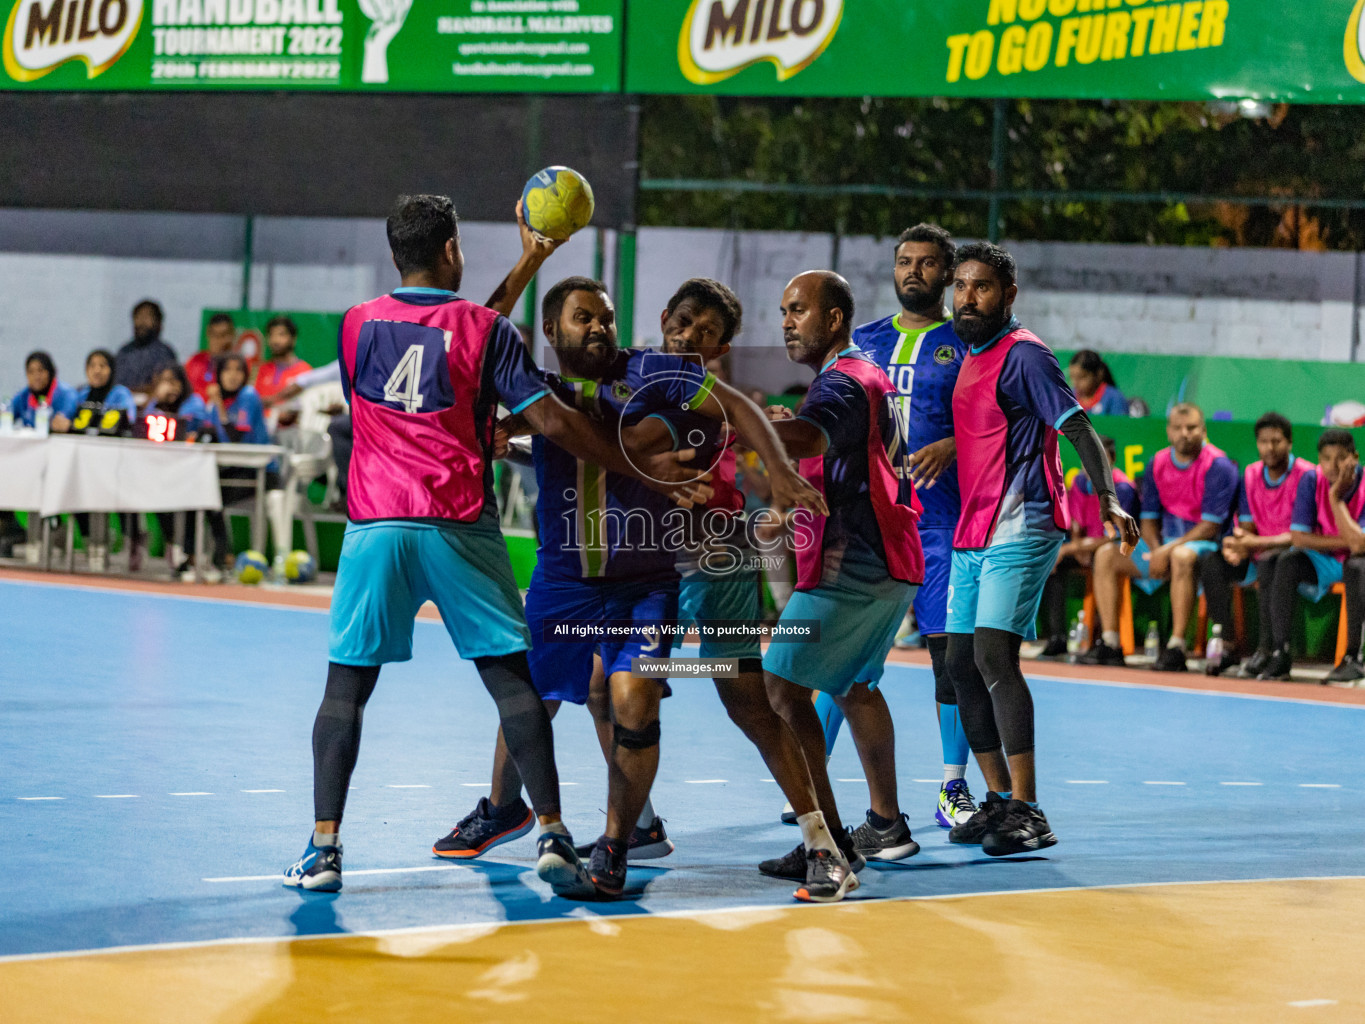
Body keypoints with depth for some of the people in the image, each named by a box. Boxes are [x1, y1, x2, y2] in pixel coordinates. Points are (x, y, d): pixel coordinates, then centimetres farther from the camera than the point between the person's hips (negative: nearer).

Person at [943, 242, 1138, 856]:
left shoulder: (1023, 355, -9)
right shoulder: (970, 357, 17)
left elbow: (1079, 430, -16)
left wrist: (1108, 499, -27)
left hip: (1020, 530, -9)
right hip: (972, 535, 9)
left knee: (993, 657, -19)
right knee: (962, 665, 8)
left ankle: (1028, 814, -21)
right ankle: (1000, 802, 18)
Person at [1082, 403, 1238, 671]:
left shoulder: (1218, 466, -12)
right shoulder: (1158, 464, 7)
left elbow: (1210, 526, -17)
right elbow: (1149, 518, 10)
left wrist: (1167, 551, -22)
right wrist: (1156, 551, -11)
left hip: (1204, 543, -7)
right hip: (1165, 541, 7)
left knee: (1182, 556, -40)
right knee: (1106, 555, -7)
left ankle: (1176, 647, -40)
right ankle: (1109, 643, -12)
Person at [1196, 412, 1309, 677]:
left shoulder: (1306, 475, -13)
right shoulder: (1251, 474, 6)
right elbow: (1247, 526, 7)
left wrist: (1256, 543, -26)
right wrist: (1237, 545, -18)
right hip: (1260, 553, 6)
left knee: (1270, 563, -38)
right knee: (1211, 563, -17)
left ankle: (1266, 649, -33)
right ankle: (1228, 646, -17)